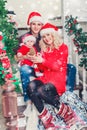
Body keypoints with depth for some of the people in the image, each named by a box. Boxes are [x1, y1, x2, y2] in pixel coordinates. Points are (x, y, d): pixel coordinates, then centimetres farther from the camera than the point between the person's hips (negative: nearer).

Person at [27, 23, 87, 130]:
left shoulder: (63, 47, 2)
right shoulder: (44, 49, 16)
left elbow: (58, 66, -9)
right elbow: (42, 69, 14)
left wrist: (43, 61, -17)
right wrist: (36, 60, -6)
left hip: (58, 78, -5)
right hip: (46, 77, 5)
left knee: (41, 90, -34)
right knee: (31, 86, -29)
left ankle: (67, 113, -15)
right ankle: (47, 121, -25)